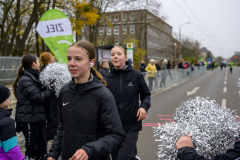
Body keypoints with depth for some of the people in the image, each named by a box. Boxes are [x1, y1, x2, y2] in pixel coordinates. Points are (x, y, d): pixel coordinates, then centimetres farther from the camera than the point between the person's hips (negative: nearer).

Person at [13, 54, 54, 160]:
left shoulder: (33, 77, 15)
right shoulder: (25, 80, -15)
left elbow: (41, 93, 17)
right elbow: (37, 96, -22)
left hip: (37, 117, 9)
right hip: (29, 120, -9)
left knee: (42, 146, 14)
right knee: (32, 147, 1)